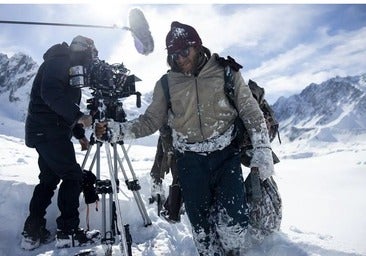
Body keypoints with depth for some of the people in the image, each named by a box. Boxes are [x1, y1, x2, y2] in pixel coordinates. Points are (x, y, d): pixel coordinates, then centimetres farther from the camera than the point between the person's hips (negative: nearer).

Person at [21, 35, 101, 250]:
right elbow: (50, 93, -25)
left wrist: (80, 135, 16)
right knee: (73, 176, -8)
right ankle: (68, 232, -2)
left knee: (49, 179, 11)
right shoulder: (59, 61, -8)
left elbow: (66, 105, 23)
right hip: (49, 131, -10)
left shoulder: (70, 69, 22)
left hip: (46, 132, 10)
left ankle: (32, 232, 15)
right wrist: (78, 116, -24)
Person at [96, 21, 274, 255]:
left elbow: (251, 111, 1)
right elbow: (151, 121, 6)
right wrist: (116, 130, -9)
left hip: (226, 155, -1)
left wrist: (262, 149, -6)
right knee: (201, 224, 8)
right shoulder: (166, 84, 2)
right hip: (190, 161, 2)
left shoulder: (226, 72, -1)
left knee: (233, 221, -11)